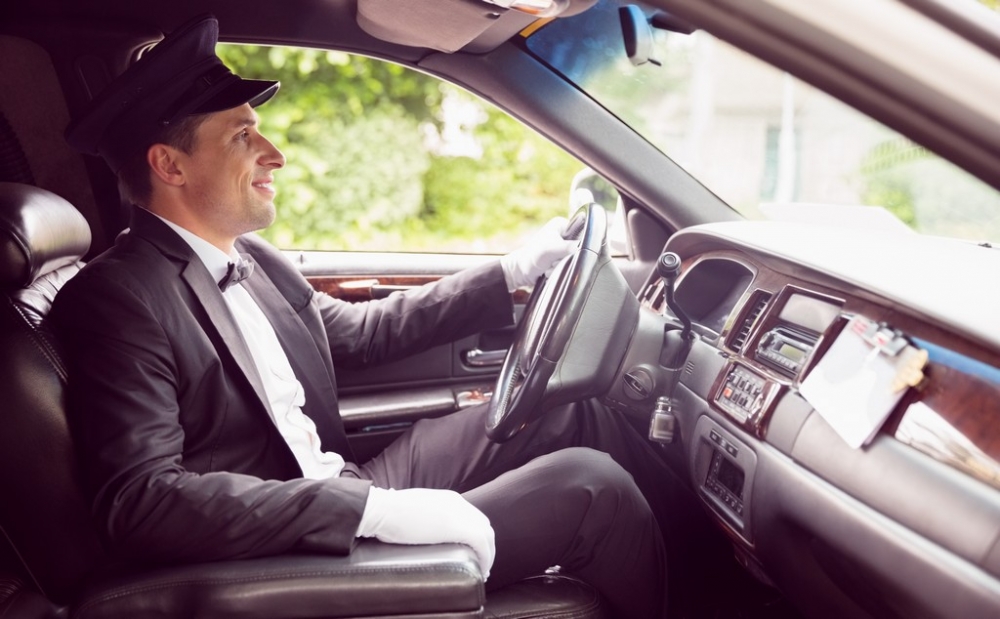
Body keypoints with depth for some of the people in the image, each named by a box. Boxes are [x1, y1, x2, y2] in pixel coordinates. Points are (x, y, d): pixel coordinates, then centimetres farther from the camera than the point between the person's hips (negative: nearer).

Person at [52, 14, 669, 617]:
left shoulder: (249, 259, 6)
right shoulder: (115, 299, -18)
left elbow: (362, 331, 18)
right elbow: (140, 500, -27)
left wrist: (513, 272, 14)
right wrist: (373, 508, -32)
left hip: (351, 491, 8)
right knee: (591, 485, -10)